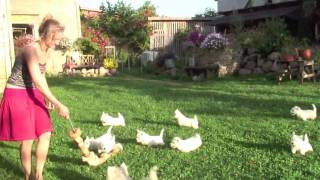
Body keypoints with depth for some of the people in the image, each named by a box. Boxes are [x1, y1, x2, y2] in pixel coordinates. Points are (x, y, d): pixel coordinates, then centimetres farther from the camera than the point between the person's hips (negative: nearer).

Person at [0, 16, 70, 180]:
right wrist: (59, 105, -28)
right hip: (17, 95, -8)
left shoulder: (45, 50, 4)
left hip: (33, 94, 8)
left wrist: (47, 98, 7)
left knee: (45, 134, 1)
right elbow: (38, 82, -29)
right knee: (28, 139, -2)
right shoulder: (31, 49, -24)